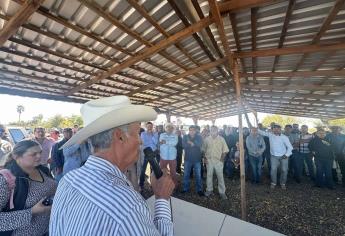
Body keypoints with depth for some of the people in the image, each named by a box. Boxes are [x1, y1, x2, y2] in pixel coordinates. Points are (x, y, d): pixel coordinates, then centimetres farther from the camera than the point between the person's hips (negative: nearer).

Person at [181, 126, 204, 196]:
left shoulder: (199, 137, 1)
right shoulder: (185, 137, 1)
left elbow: (200, 145, -17)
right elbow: (184, 145, -14)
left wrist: (191, 142, -22)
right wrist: (193, 144, -20)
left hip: (197, 159, -1)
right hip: (188, 158, 1)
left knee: (198, 175, 8)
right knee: (186, 174, 12)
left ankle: (199, 190, 24)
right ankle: (186, 188, 29)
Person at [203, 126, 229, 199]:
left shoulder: (221, 139, -4)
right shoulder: (207, 139, 0)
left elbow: (225, 150, -2)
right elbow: (204, 150, 7)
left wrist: (222, 159, -7)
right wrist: (205, 158, 0)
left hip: (218, 161, -1)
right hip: (209, 160, 2)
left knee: (220, 176, 7)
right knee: (209, 175, 12)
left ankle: (222, 192, 22)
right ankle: (209, 190, 30)